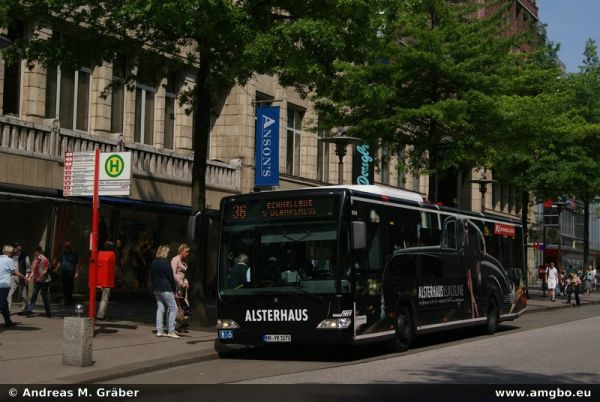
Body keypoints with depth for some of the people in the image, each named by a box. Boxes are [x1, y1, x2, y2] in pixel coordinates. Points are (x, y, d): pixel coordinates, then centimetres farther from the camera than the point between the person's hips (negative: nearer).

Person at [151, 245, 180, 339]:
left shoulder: (153, 263, 9)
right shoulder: (165, 262, -14)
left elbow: (152, 276, 12)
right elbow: (171, 277, -12)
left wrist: (154, 287, 14)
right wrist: (174, 290, -4)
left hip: (156, 288, 8)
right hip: (165, 289, -8)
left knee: (160, 308, 12)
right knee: (173, 308, -1)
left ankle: (159, 330, 10)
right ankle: (171, 331, -5)